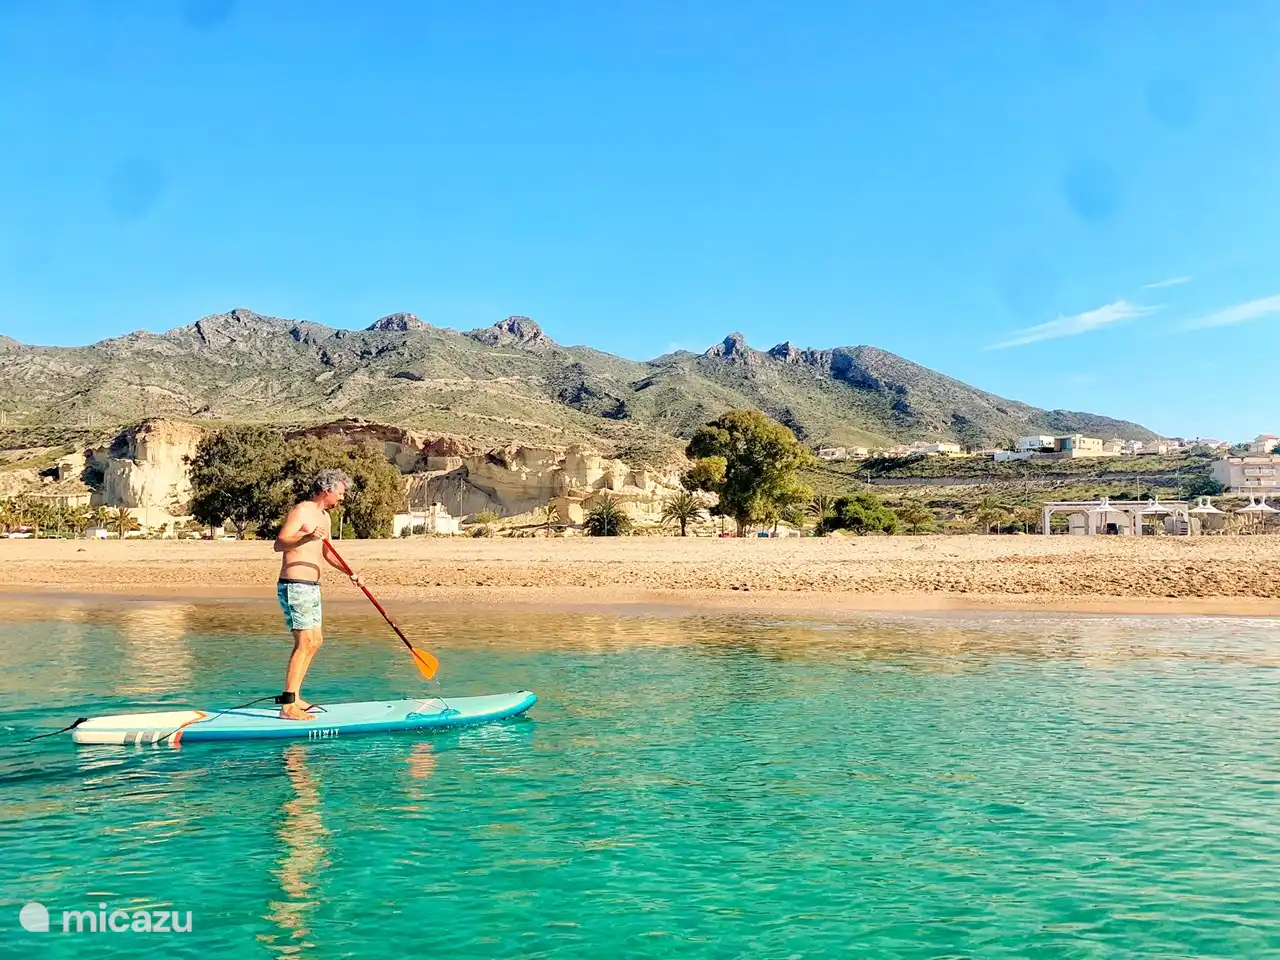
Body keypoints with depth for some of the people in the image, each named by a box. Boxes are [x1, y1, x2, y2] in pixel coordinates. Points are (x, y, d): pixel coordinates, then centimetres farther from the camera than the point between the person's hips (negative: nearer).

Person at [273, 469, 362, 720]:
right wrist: (306, 537, -38)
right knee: (305, 642, -13)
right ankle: (288, 706, -11)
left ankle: (292, 696, 23)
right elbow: (279, 544, -23)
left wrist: (349, 572, 17)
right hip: (295, 586, -10)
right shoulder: (301, 511, -12)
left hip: (312, 587, 10)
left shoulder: (324, 516, 17)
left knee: (315, 641, 14)